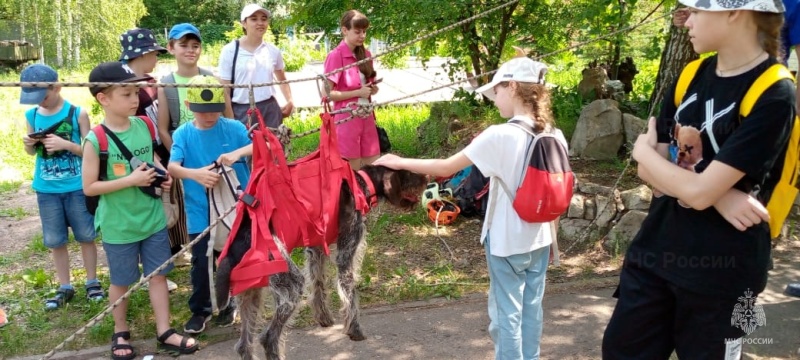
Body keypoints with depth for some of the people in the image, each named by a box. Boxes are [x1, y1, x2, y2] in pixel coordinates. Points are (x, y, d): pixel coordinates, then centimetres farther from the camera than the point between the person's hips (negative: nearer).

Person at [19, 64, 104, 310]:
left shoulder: (78, 113, -9)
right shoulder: (31, 116, 1)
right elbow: (32, 152, 14)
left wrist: (66, 144, -22)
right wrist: (28, 144, -8)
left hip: (77, 187, -3)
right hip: (46, 189, 3)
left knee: (86, 236, 8)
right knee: (55, 241, 10)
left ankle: (92, 282, 24)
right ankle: (65, 287, 23)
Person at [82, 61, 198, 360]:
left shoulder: (144, 126, -2)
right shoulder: (96, 140, -17)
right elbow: (89, 187, -14)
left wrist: (161, 176, -5)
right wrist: (130, 180, -22)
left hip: (153, 219, 4)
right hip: (119, 226, -4)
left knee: (158, 275, 11)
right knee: (121, 281, 13)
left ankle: (165, 333, 24)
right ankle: (120, 333, 34)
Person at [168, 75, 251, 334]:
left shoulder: (233, 128, -4)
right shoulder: (183, 134, -4)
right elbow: (172, 167, -16)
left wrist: (238, 152, -33)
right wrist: (195, 174, -36)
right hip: (201, 214, 0)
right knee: (201, 263, 4)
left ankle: (228, 304, 36)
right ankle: (200, 309, 26)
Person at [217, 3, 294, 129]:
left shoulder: (273, 51, 7)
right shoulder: (230, 51, -2)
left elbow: (282, 80, 25)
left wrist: (289, 101, 10)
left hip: (270, 110, 3)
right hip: (241, 112, -3)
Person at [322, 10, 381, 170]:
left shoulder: (365, 55, 9)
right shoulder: (335, 56, -11)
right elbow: (327, 94, -14)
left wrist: (372, 89, 2)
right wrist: (358, 92, -17)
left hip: (367, 118, 7)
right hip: (347, 119, -6)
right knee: (353, 171, -1)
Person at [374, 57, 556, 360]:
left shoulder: (499, 136, -20)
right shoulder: (555, 136, -2)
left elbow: (446, 168, -15)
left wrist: (400, 162, -3)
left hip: (506, 242, -6)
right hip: (540, 240, 6)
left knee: (506, 314, 8)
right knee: (531, 309, 18)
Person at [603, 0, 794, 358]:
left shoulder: (773, 96, -17)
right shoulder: (693, 75, 3)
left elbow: (698, 192, -23)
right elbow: (650, 172, 1)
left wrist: (643, 151, -6)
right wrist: (716, 192, -17)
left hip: (719, 267, -6)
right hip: (655, 248, 6)